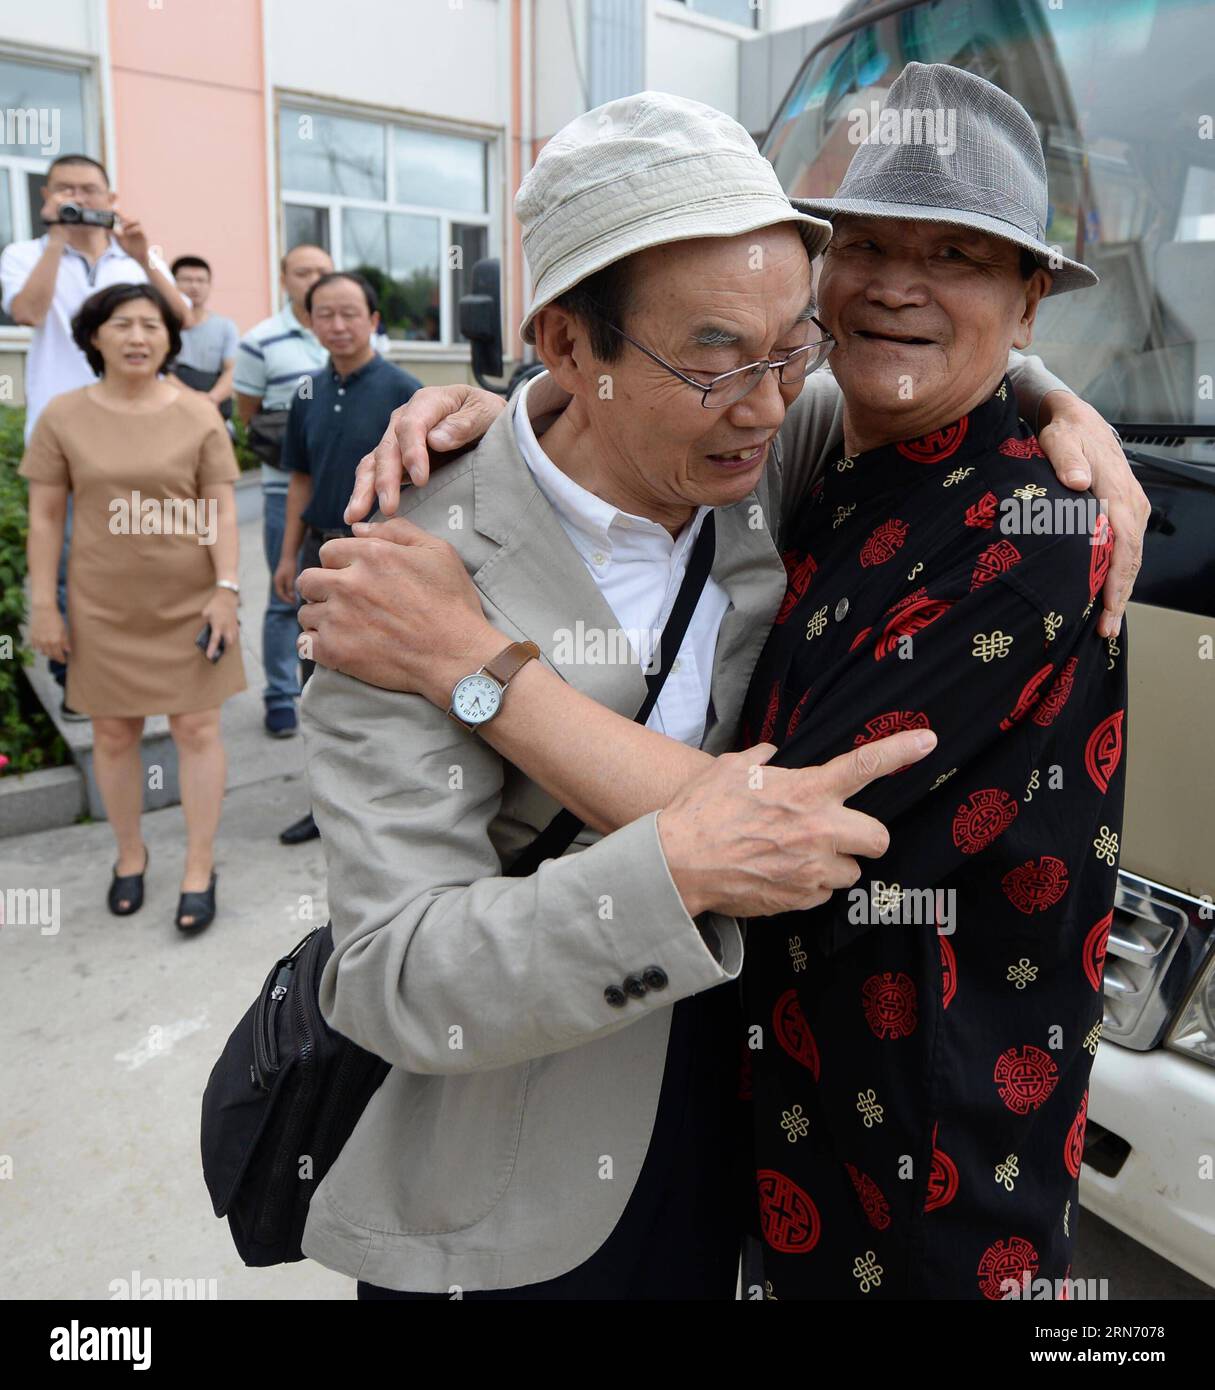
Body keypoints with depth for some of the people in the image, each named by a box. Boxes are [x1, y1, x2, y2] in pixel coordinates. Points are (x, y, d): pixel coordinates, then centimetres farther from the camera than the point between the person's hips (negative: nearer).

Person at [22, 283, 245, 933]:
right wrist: (43, 604, -3)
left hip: (190, 601, -1)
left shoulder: (198, 415, -3)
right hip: (103, 607, 1)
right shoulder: (63, 416, -2)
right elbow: (45, 516, 0)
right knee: (113, 733, 10)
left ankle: (200, 868, 14)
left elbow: (222, 510, -3)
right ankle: (130, 854, 29)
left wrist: (227, 591, -11)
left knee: (197, 729, 2)